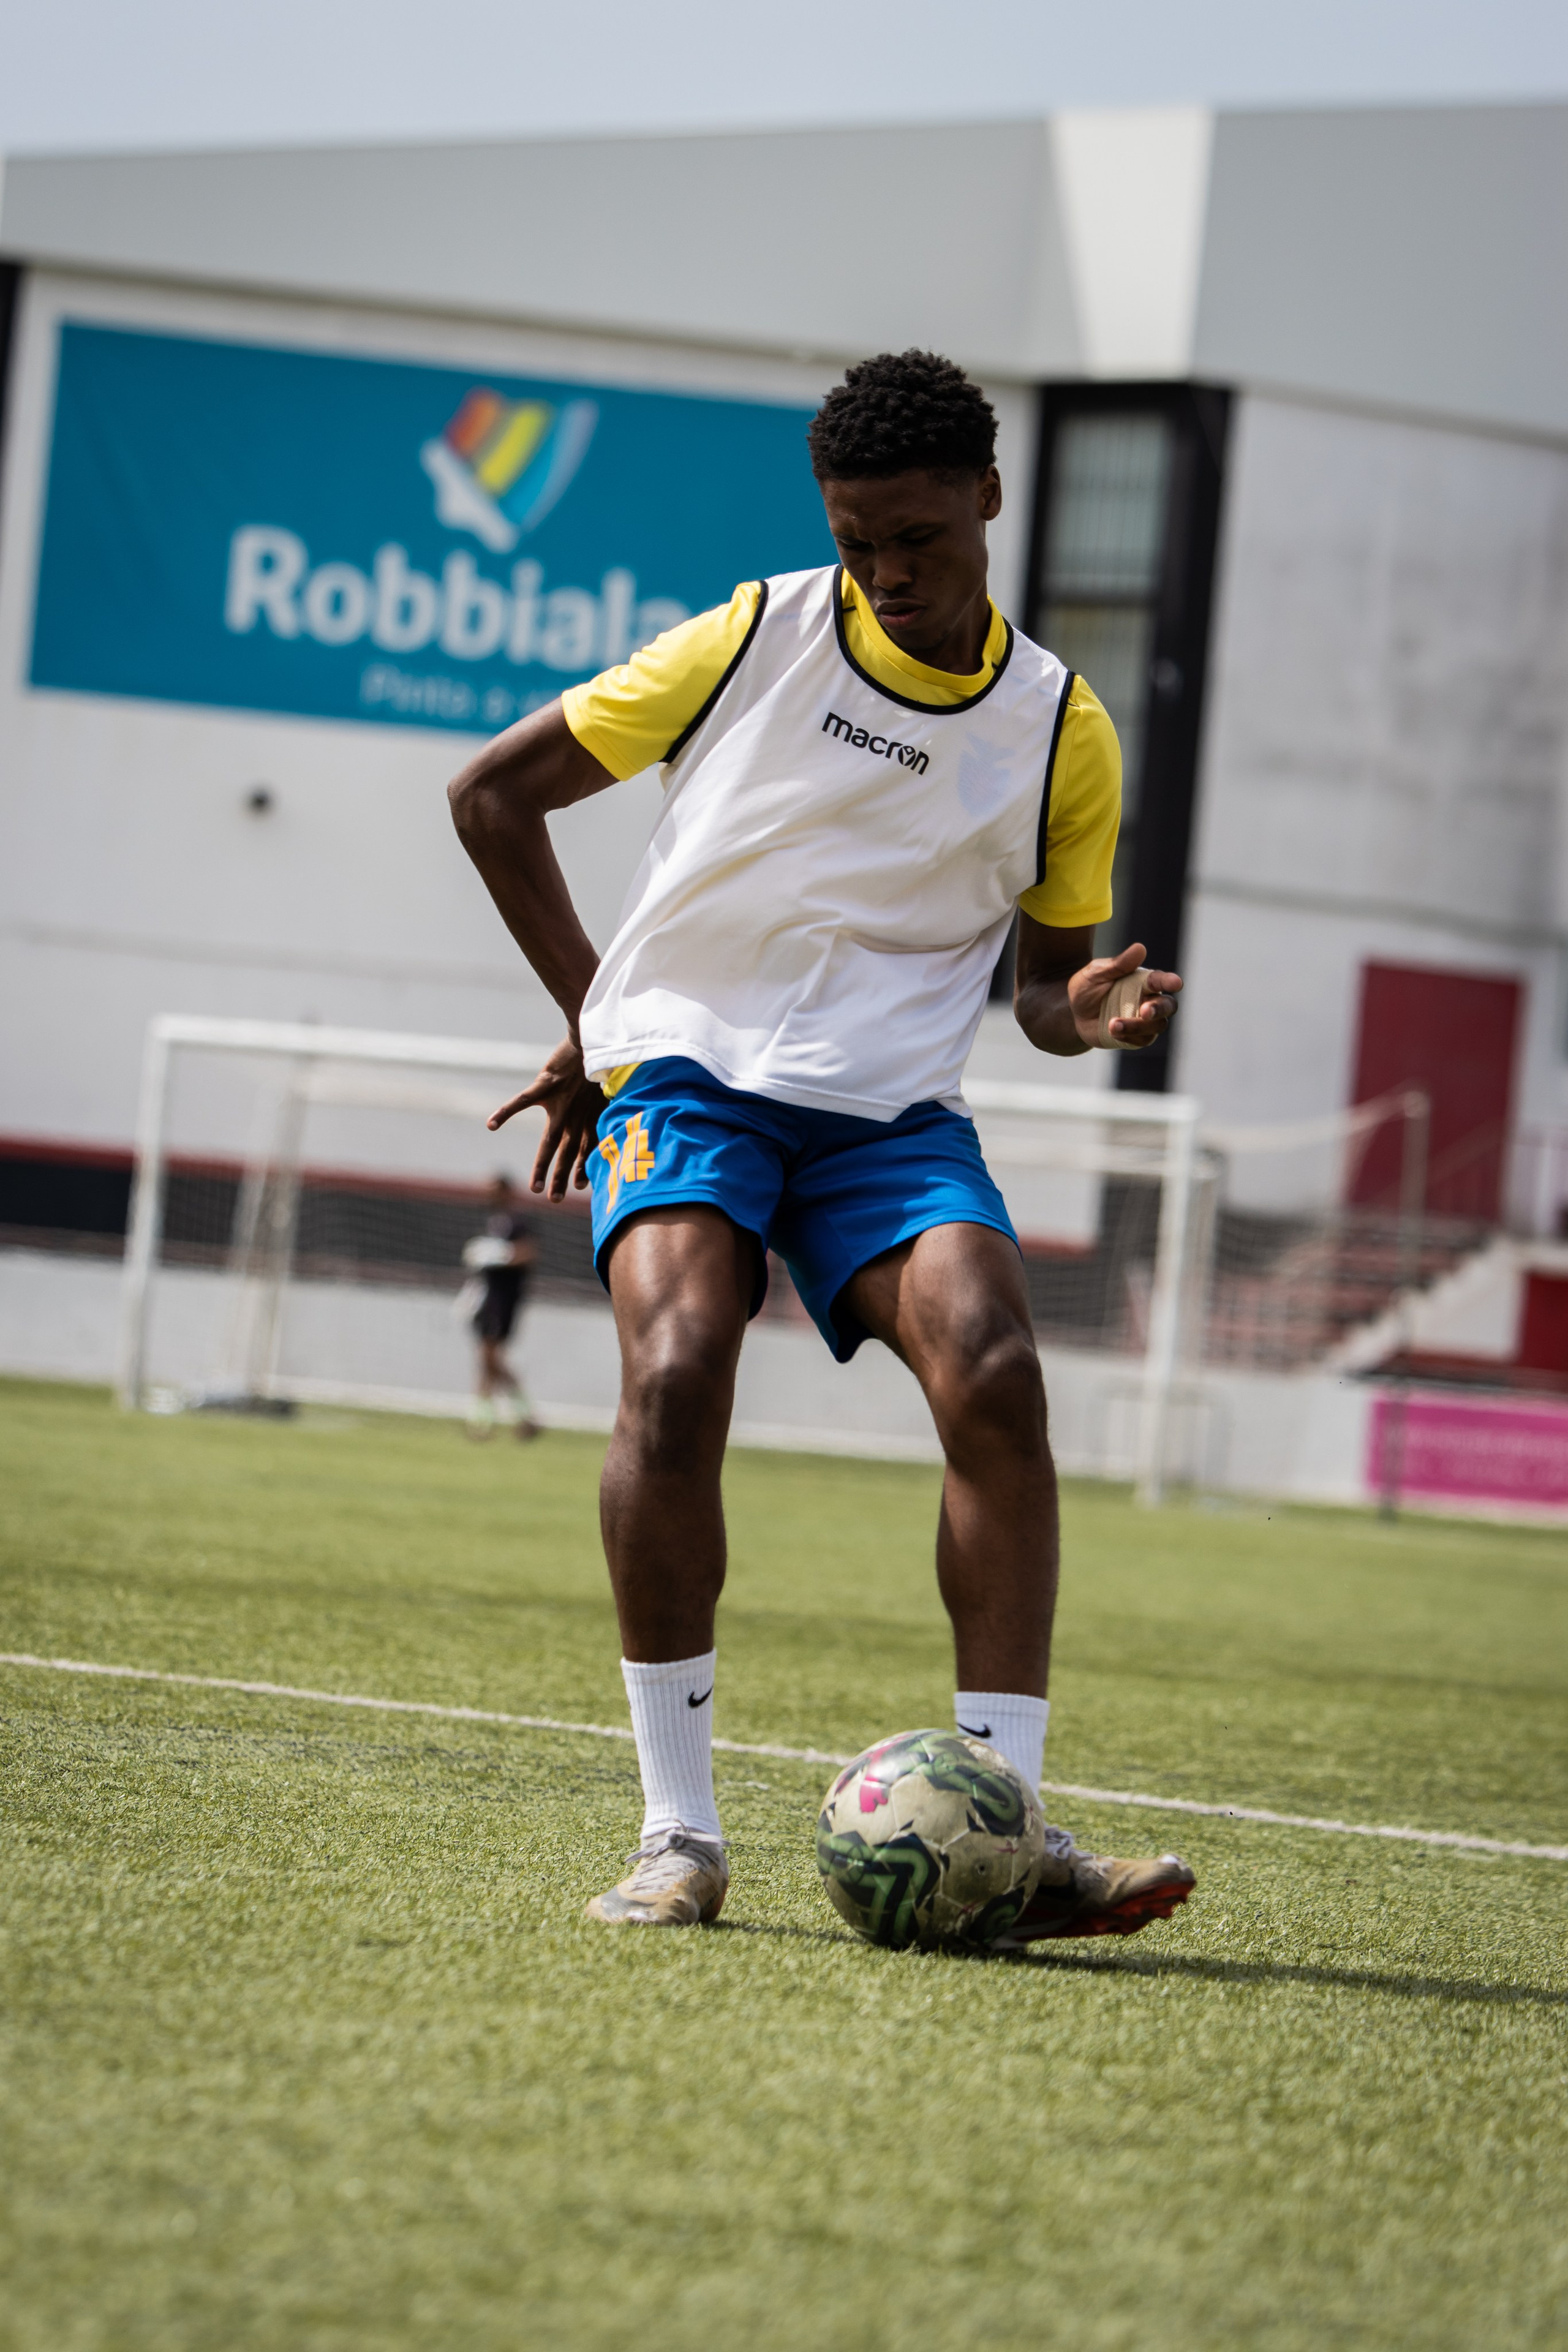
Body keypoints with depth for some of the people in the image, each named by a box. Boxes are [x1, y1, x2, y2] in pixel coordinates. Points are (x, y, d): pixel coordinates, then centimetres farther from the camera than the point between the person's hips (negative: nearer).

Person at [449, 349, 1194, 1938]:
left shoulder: (1061, 732, 5)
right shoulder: (757, 638, 1)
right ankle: (677, 1834, -17)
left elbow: (1046, 981, 14)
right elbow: (493, 793, 8)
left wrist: (1085, 1011, -11)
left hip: (891, 1106, 2)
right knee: (676, 1374, -27)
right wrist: (593, 1019, 6)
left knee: (994, 1377, -23)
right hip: (688, 1070, -2)